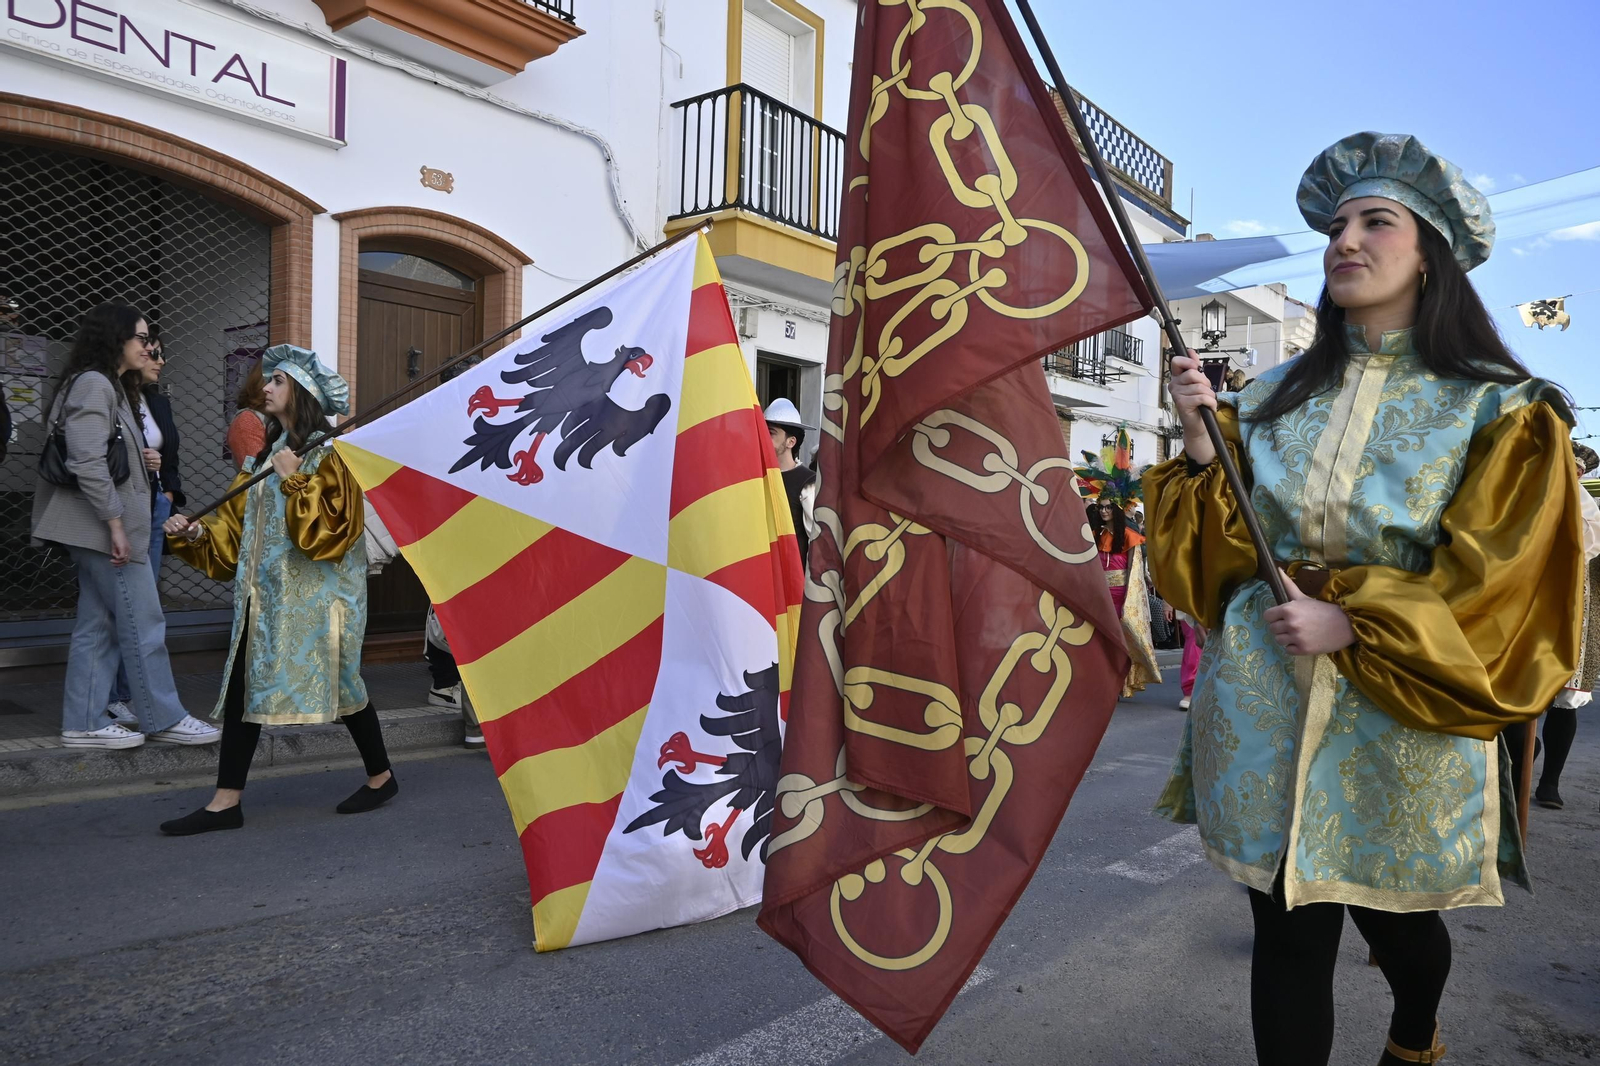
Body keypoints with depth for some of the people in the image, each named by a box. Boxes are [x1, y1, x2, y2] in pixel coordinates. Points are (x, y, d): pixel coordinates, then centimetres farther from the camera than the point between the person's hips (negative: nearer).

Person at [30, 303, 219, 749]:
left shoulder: (108, 386, 18)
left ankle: (85, 723, 16)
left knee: (97, 626, 10)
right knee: (143, 623, -3)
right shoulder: (93, 384, -12)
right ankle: (164, 719, 6)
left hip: (101, 528, 10)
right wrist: (116, 523, -20)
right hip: (105, 527, -10)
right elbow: (87, 462, -20)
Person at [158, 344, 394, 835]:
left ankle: (381, 777, 21)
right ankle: (226, 801, 10)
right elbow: (237, 524, 14)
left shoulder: (331, 454, -9)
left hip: (316, 593, -8)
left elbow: (332, 529, -19)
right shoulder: (270, 452, 15)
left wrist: (294, 482, -21)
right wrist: (194, 533, 0)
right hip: (265, 591, 8)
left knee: (338, 683, 2)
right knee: (243, 684, 3)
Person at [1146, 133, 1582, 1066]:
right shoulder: (1273, 399, 4)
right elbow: (1219, 557, 3)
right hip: (1264, 710, 1)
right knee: (1288, 938, 7)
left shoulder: (1501, 415, -4)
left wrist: (1352, 624, -20)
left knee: (1397, 923, 21)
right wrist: (1203, 449, -11)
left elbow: (1500, 600, -9)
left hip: (1402, 732, -1)